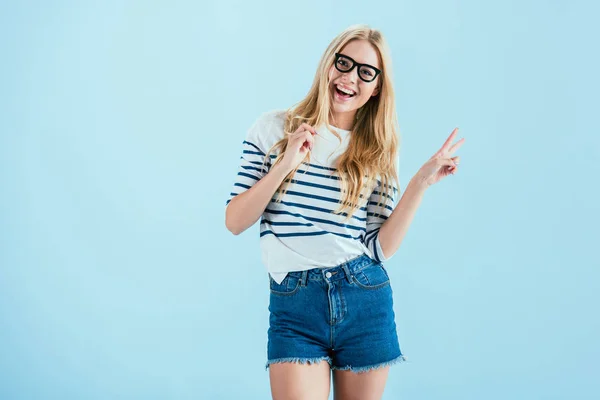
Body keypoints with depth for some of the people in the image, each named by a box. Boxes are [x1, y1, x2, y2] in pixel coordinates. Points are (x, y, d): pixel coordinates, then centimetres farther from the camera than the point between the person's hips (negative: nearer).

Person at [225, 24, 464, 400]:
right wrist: (284, 166, -13)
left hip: (365, 302, 2)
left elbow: (382, 247, -1)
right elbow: (234, 222, -1)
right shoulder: (273, 128, 3)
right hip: (294, 305, -2)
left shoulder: (378, 153, 7)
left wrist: (422, 181, -7)